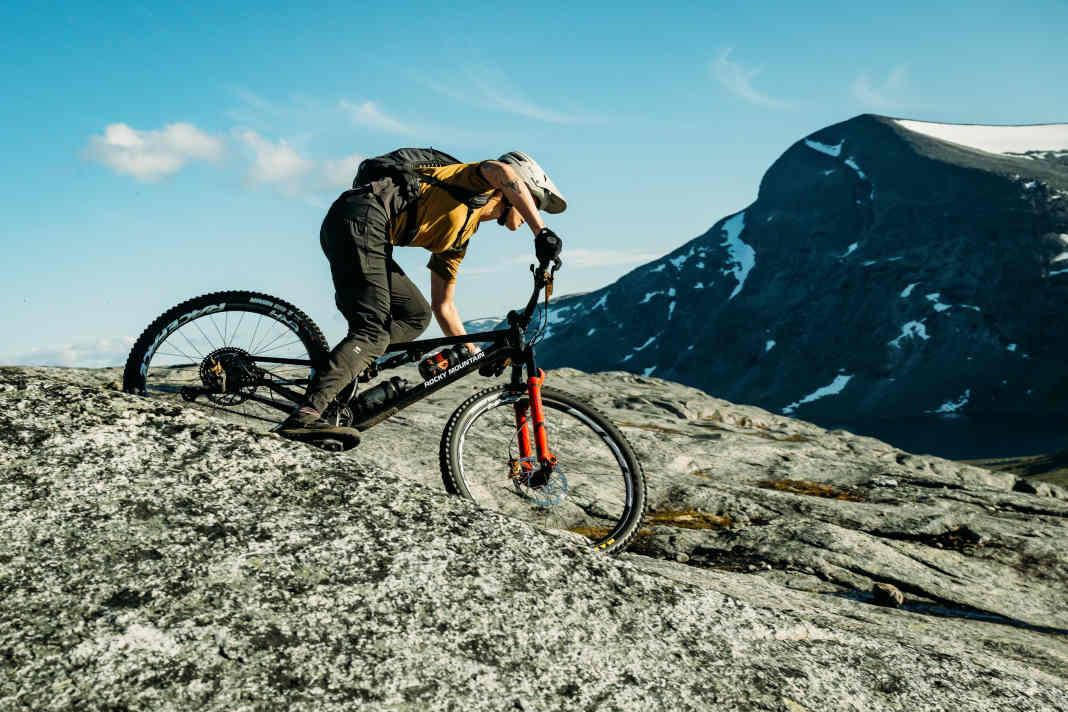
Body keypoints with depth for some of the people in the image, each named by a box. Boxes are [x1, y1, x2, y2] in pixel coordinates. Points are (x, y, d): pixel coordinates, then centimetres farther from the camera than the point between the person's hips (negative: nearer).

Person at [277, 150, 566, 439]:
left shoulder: (460, 237, 28)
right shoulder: (481, 183, 10)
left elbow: (443, 306, 30)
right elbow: (504, 172, -17)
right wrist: (542, 232, -20)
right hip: (362, 216, -9)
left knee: (416, 315, 11)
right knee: (374, 332, -16)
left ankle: (338, 365, 3)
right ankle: (306, 413, -22)